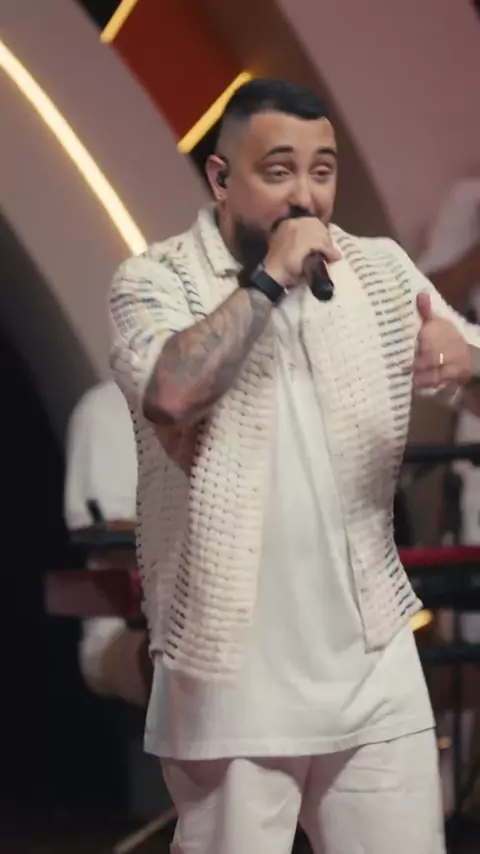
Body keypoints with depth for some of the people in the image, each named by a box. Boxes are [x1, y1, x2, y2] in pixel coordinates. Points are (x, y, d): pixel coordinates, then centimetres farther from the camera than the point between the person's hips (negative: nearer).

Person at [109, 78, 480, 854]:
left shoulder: (380, 270, 7)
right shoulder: (155, 280, -6)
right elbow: (170, 394, -26)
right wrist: (270, 275, -20)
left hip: (375, 668, 4)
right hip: (231, 678, -4)